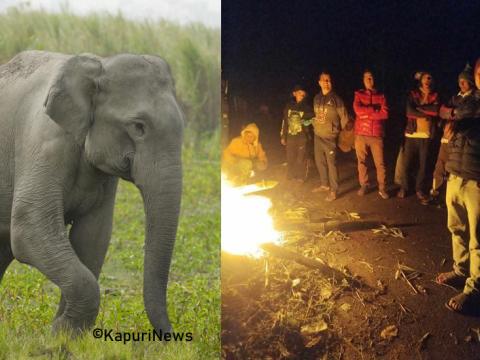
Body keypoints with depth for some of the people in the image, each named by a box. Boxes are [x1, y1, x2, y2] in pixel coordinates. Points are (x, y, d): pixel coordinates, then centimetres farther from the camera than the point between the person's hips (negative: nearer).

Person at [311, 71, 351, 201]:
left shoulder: (335, 99, -7)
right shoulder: (317, 98, 11)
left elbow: (343, 115, -8)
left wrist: (347, 125, -16)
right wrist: (313, 124, 12)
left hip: (330, 136, -7)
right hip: (317, 135, 7)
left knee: (331, 162, -9)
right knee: (320, 161, 15)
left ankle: (333, 190, -6)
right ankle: (324, 184, 31)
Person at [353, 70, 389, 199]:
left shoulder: (381, 96, 7)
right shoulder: (358, 94, 7)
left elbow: (385, 114, -6)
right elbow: (358, 110, -10)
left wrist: (367, 114, -10)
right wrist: (374, 109, -9)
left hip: (376, 134, -1)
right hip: (361, 134, 1)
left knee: (380, 163, -2)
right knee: (361, 161, 7)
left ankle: (382, 188, 6)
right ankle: (364, 185, 18)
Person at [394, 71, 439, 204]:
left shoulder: (435, 96, 7)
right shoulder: (412, 94, 3)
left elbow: (436, 110, -12)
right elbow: (410, 112, -12)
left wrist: (419, 108, -11)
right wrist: (427, 114, -8)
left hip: (426, 135, 1)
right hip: (411, 134, -1)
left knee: (423, 164, 3)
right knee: (403, 163, -3)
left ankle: (420, 190, 17)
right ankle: (403, 187, 15)